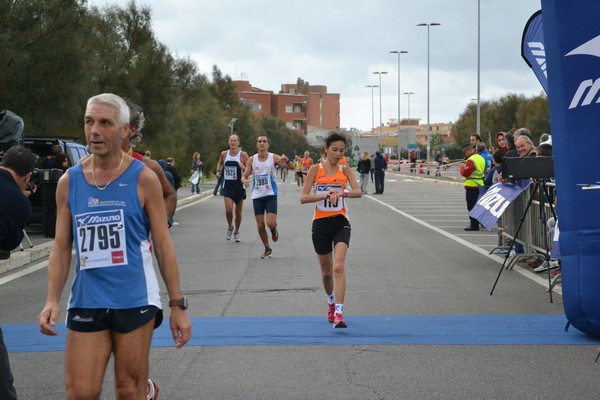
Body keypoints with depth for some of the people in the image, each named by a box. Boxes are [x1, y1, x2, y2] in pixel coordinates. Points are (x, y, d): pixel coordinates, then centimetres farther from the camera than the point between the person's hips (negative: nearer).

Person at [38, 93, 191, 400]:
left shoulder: (143, 179, -2)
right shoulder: (69, 182, 5)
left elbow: (163, 246, -1)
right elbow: (61, 248, 9)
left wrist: (178, 306, -2)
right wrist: (52, 300, -3)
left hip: (135, 301, -2)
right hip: (85, 303, 2)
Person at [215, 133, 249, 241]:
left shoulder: (243, 155, -7)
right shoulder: (224, 154, 2)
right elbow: (220, 163, 25)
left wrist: (244, 168, -25)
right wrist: (218, 171, 8)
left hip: (239, 186, -1)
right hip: (227, 185, 1)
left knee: (238, 211, 9)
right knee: (228, 209, -14)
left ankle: (237, 231, 29)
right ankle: (230, 227, 14)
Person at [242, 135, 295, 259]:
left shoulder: (274, 158, -5)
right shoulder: (252, 160, 2)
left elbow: (291, 166, -13)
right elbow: (244, 176, 5)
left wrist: (286, 160, -35)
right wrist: (244, 180, -20)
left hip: (270, 194, -3)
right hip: (257, 195, 3)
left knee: (270, 223, -16)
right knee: (260, 225, 3)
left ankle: (274, 230, 21)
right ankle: (267, 249, 22)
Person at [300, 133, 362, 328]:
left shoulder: (345, 170, 4)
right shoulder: (316, 169, 0)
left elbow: (358, 192, -10)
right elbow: (303, 197, -7)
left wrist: (342, 193, -29)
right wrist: (324, 195, -21)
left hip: (340, 222, 0)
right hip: (321, 223, 1)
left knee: (339, 267, -19)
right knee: (326, 271, 13)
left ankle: (338, 312, -24)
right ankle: (331, 302, 41)